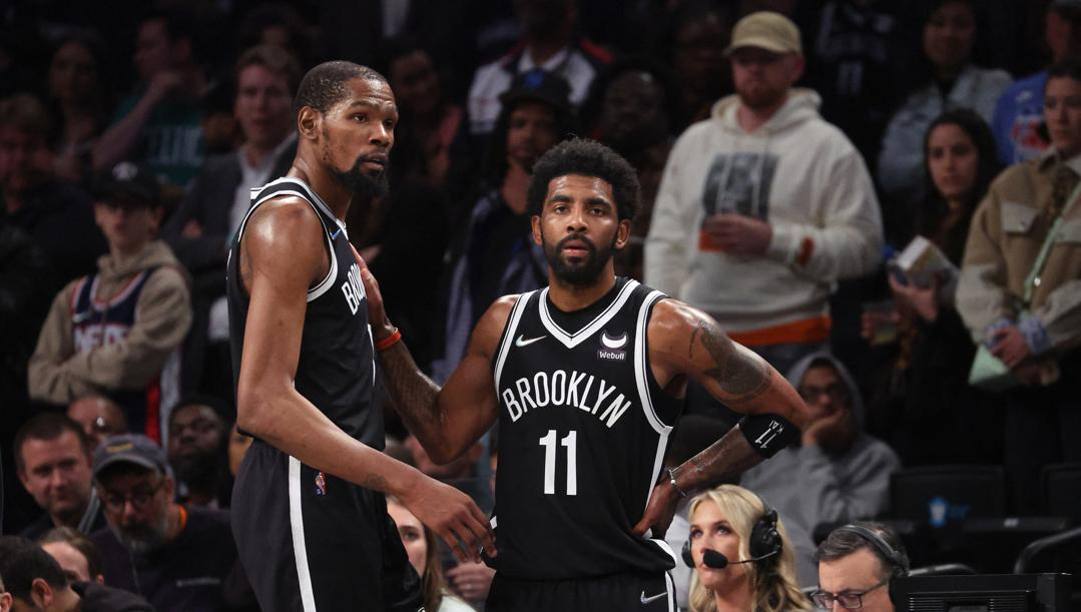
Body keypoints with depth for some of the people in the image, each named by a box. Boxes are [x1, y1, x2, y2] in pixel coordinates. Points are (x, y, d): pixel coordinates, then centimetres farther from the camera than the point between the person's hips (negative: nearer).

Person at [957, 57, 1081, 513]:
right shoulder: (1012, 186, 15)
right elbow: (978, 274, 7)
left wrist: (1036, 335, -15)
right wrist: (1001, 334, -8)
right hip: (1025, 374, 5)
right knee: (1028, 502, 2)